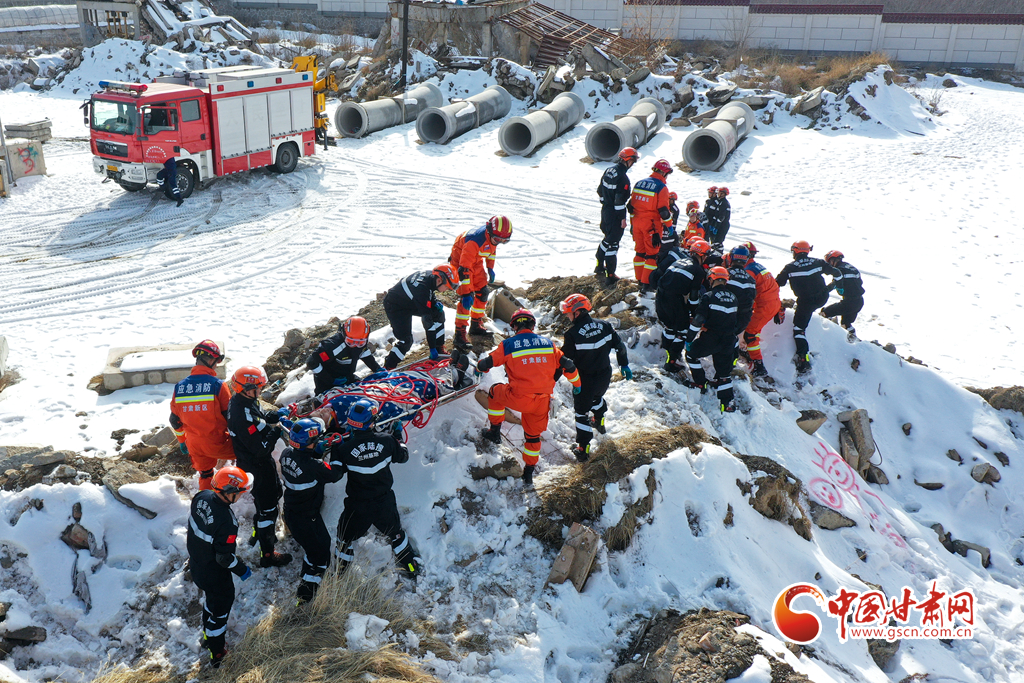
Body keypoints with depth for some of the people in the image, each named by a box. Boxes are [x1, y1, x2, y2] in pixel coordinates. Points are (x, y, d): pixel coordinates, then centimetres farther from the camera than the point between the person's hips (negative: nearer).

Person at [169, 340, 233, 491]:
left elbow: (175, 420, 9)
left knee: (205, 475, 23)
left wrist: (182, 441, 23)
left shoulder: (179, 387, 1)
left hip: (194, 445, 5)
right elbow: (229, 416, -10)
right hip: (216, 444, -5)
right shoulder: (218, 385, -14)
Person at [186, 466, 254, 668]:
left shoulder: (202, 496, -16)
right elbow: (225, 557, -29)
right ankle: (216, 655, 33)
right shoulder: (226, 522, -39)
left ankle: (208, 637, 54)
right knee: (220, 607, 15)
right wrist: (242, 571, -10)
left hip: (196, 566, 8)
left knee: (210, 600, 31)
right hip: (215, 574, -8)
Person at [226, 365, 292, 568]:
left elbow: (258, 419, 13)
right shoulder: (244, 414, -34)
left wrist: (276, 415, -2)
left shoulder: (238, 400, -4)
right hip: (258, 467, -10)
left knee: (274, 493, 30)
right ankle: (267, 555, 19)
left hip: (249, 461, 10)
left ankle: (258, 533, 49)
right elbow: (261, 447, -32)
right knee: (267, 508, 5)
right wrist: (278, 429, -23)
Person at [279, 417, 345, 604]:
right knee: (320, 551, 8)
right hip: (306, 517, -8)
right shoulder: (313, 466, -34)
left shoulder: (287, 454, -11)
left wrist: (318, 449, -8)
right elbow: (335, 473, -19)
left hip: (290, 510, 8)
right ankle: (305, 594, 16)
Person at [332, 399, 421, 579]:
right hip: (385, 503, 2)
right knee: (395, 533, 26)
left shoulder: (344, 448, -23)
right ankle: (412, 569, 42)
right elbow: (403, 456, 2)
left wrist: (335, 448, -1)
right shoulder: (387, 441, -17)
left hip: (358, 506, -2)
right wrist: (397, 437, 19)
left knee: (345, 537, 22)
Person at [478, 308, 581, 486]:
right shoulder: (547, 343, 8)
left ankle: (494, 432, 31)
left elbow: (487, 363, 2)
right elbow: (568, 365, 9)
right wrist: (576, 385, 27)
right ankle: (529, 474, 34)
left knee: (495, 391, 28)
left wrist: (480, 368, 27)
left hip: (518, 398, -3)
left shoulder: (508, 344, -1)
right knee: (533, 435, 26)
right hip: (542, 401, 4)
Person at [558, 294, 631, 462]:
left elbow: (564, 359, -17)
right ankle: (599, 422, 60)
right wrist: (624, 365, 17)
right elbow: (619, 345, 3)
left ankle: (583, 449, 13)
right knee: (597, 397, 35)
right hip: (605, 376, 6)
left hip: (584, 379, -6)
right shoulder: (603, 326, -6)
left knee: (581, 411, 9)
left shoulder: (572, 334, -23)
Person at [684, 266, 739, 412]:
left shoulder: (709, 296, -12)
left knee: (691, 354, 21)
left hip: (710, 339, -5)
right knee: (724, 371, 12)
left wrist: (689, 338, -9)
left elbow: (698, 320, -16)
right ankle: (728, 403, 8)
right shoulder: (733, 297, 7)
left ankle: (700, 382, 26)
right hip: (729, 341, 5)